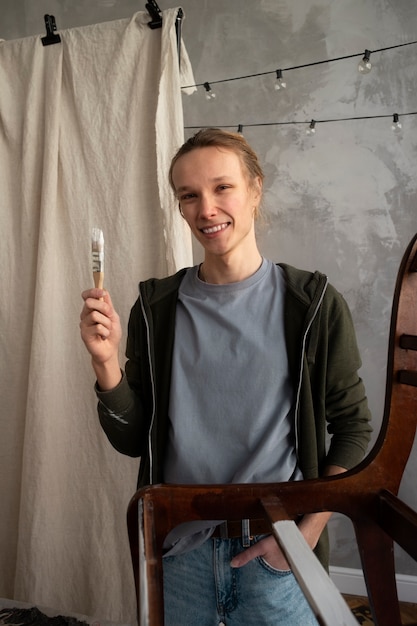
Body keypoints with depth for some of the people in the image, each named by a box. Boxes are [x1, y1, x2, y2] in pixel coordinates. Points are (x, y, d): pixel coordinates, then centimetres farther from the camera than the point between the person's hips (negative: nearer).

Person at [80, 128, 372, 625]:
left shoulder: (313, 304, -10)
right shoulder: (156, 307, -5)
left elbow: (352, 427, -2)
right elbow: (131, 440, -2)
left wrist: (309, 530, -8)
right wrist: (106, 362, -17)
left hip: (274, 554, -1)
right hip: (180, 547, 2)